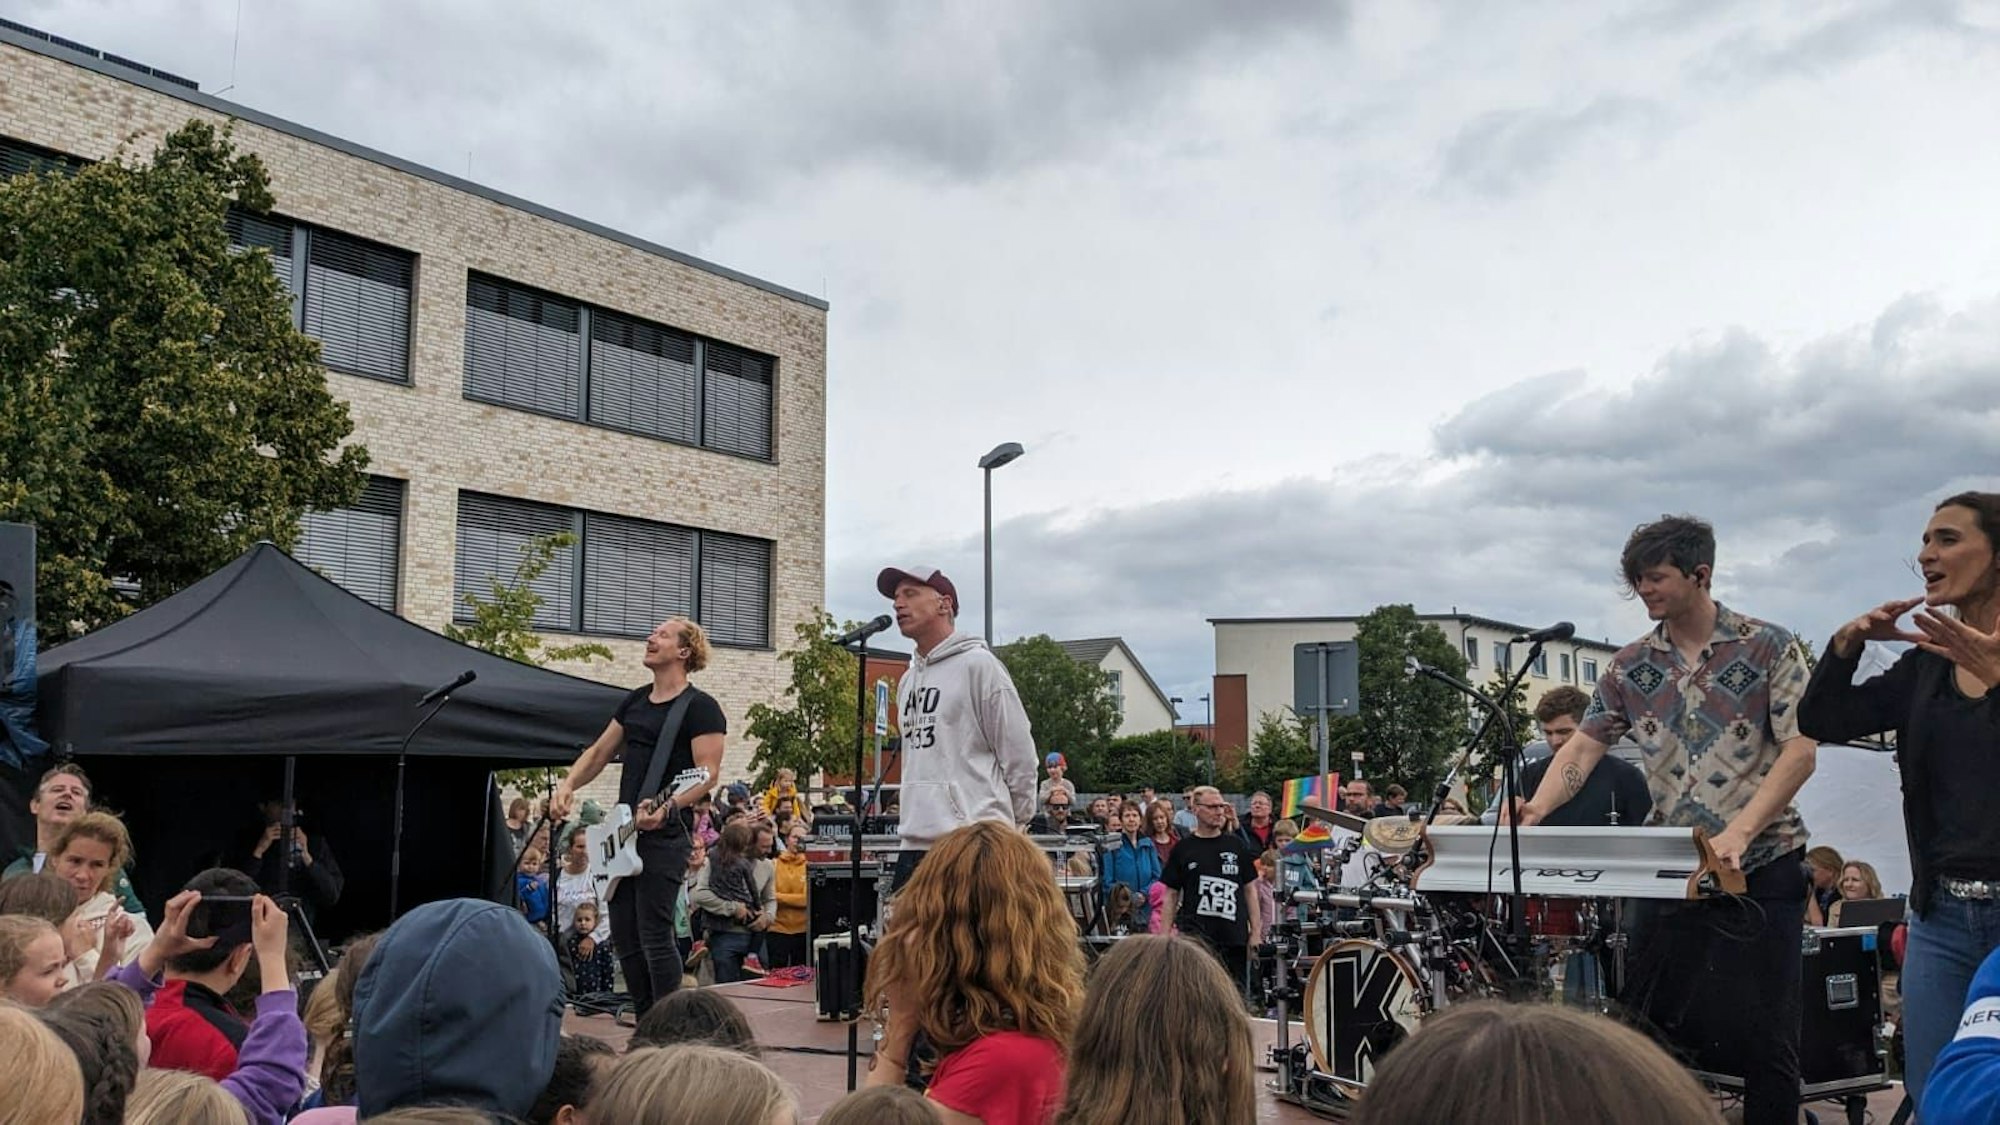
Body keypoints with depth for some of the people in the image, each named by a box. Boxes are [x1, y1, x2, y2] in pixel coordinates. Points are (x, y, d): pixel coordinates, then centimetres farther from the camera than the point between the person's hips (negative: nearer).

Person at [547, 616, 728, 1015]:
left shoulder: (700, 707, -7)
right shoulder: (636, 700, 17)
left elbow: (708, 774, -14)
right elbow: (599, 753, 22)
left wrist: (667, 807, -28)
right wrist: (567, 784, 5)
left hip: (665, 835, -8)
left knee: (654, 935, -10)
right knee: (624, 938, 9)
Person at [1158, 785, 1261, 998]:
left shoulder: (1236, 846, 10)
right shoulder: (1183, 849, 4)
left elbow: (1249, 890, 12)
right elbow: (1171, 895, 6)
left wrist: (1256, 931, 5)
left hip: (1234, 936, 3)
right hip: (1196, 933, -3)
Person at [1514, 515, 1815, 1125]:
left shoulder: (1769, 648, -5)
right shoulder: (1629, 668, 6)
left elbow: (1799, 751, -11)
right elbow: (1582, 748, 3)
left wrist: (1737, 833, -24)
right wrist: (1536, 810, -17)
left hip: (1761, 865, -4)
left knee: (1764, 1037, 0)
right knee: (1650, 1027, 7)